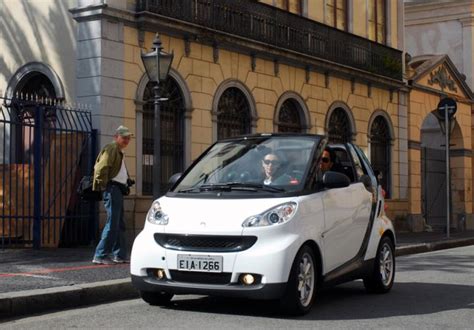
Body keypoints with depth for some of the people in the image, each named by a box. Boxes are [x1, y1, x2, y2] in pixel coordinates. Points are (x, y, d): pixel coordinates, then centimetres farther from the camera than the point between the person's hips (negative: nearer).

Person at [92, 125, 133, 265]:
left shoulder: (119, 152, 23)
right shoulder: (111, 149, -9)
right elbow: (101, 168, -20)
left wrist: (127, 181, 17)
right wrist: (103, 185, -18)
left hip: (118, 189, 11)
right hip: (112, 189, -11)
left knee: (120, 224, 12)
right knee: (112, 223, -12)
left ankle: (118, 255, 17)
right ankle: (100, 256, -11)